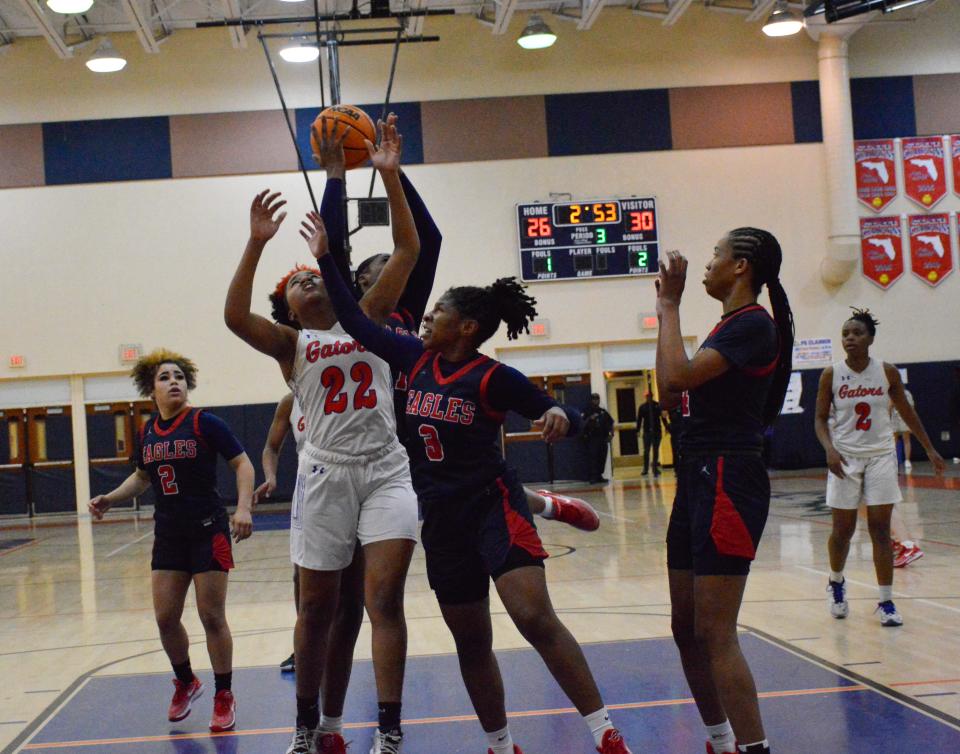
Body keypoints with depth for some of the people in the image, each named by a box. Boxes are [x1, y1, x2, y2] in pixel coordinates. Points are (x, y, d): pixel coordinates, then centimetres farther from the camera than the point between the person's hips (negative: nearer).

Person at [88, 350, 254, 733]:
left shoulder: (203, 422, -10)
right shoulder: (145, 432, 6)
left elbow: (242, 463, -10)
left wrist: (243, 507, -23)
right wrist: (110, 498, 9)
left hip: (208, 530, -5)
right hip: (168, 534, 5)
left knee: (212, 616, -2)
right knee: (165, 618, 6)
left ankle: (224, 697, 12)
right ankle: (185, 683, 31)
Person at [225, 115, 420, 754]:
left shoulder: (368, 319, 12)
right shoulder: (290, 343, 8)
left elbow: (408, 248, 3)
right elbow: (235, 317, -13)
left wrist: (390, 175, -5)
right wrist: (257, 243, -19)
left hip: (386, 470, 0)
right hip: (326, 474, 0)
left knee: (385, 597, -9)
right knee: (318, 606, 8)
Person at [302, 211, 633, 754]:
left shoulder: (493, 378, -10)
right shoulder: (418, 359, 5)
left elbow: (559, 415, -5)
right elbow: (355, 322, 10)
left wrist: (558, 415, -28)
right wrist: (326, 258, 9)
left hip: (494, 506, -6)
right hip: (443, 517, 6)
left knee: (536, 618, -20)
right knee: (471, 642, 12)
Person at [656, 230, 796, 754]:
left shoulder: (753, 324, -12)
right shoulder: (729, 326, 17)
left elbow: (675, 377, -23)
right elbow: (671, 395, 19)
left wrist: (669, 305, -11)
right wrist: (665, 310, 17)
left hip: (727, 484, -10)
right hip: (698, 482, 10)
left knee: (715, 634, -12)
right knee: (687, 629, 15)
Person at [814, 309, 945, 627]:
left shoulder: (887, 372, -3)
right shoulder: (831, 375, -5)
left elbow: (906, 412, 9)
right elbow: (821, 418, -1)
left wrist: (930, 449, 12)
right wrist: (830, 449, -19)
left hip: (881, 455, 0)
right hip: (845, 457, 0)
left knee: (880, 529, -2)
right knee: (842, 529, 6)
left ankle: (886, 602, 3)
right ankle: (836, 583, 33)